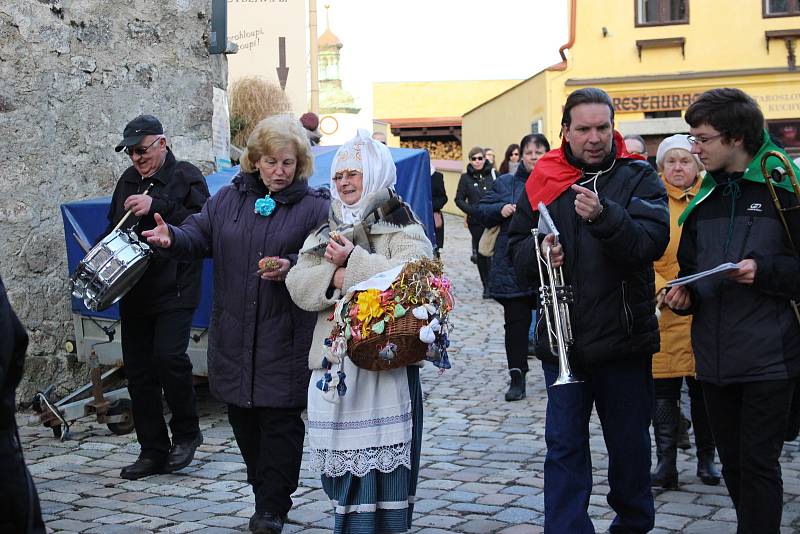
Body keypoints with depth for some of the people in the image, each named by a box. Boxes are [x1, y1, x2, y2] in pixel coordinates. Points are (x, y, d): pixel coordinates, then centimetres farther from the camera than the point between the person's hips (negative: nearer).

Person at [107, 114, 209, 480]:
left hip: (174, 291, -6)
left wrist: (157, 207, -20)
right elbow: (113, 227, 28)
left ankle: (186, 433, 4)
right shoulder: (129, 180, 16)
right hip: (133, 292, 7)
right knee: (138, 371, 6)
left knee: (168, 356, -19)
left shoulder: (187, 177, -3)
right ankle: (152, 451, 15)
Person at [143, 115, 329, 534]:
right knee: (243, 417, 12)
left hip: (285, 337, -4)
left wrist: (291, 267, -26)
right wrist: (172, 238, -16)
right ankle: (265, 494, 30)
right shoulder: (228, 199, 9)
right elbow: (200, 235, 5)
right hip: (234, 334, 4)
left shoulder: (315, 207, -2)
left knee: (280, 420, 0)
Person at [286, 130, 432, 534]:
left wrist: (353, 260, -13)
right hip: (333, 364, 5)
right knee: (343, 468, 7)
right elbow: (298, 285, 7)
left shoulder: (402, 230, 3)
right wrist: (336, 277, -12)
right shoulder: (327, 231, 20)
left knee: (379, 467, -7)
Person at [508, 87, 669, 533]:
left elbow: (653, 241, -17)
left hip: (624, 337, -1)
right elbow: (518, 249, 7)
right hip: (561, 339, 1)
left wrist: (603, 216, -33)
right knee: (565, 446, 2)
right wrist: (538, 252, -16)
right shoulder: (544, 181, 4)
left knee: (630, 444, 14)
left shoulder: (639, 178, -1)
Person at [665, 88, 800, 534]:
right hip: (715, 357, 6)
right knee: (734, 463, 14)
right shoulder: (705, 198, 13)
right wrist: (683, 295, 3)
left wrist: (764, 270, -21)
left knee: (758, 464, -3)